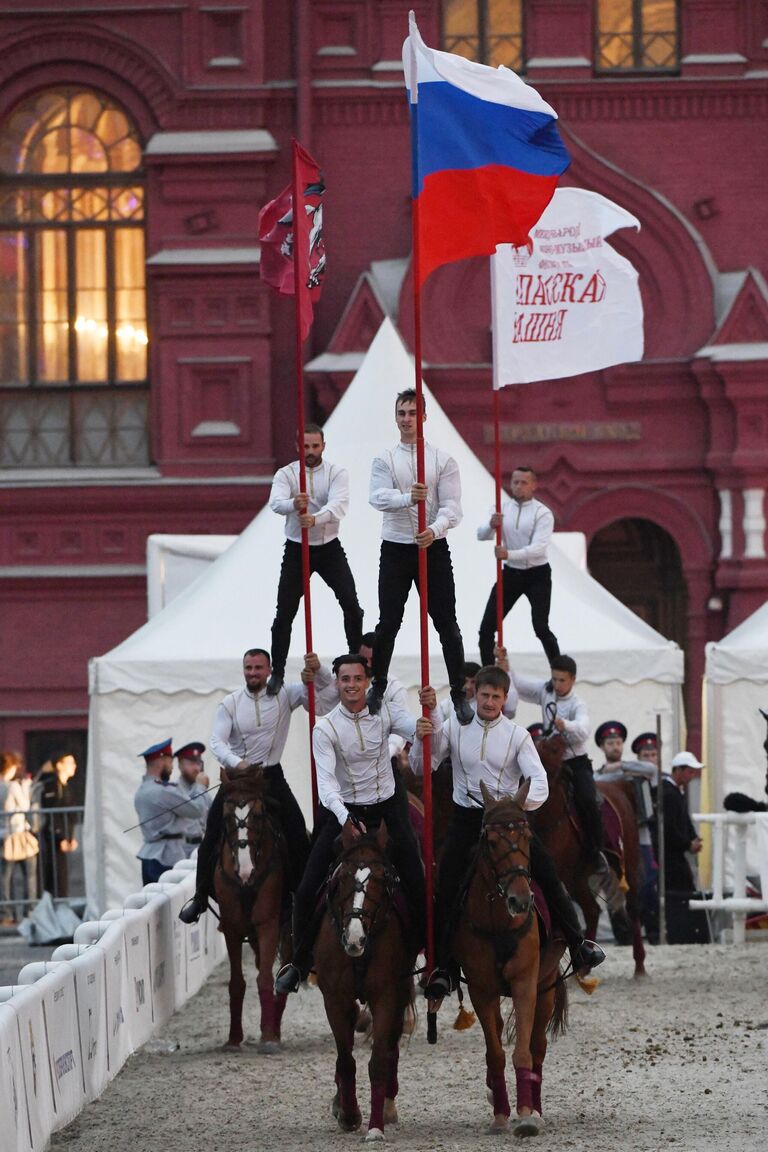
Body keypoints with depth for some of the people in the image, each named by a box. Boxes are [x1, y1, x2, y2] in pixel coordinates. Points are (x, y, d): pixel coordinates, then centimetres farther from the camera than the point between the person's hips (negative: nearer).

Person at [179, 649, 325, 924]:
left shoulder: (284, 695, -3)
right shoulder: (230, 703, -4)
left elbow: (324, 690, -7)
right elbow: (217, 741, -13)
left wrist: (316, 671, -30)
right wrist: (237, 763, -31)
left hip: (271, 776, 0)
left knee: (297, 835, -6)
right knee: (212, 837, -3)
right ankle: (201, 897, 10)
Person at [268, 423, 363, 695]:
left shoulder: (337, 473, -5)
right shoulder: (286, 474, -5)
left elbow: (338, 504, -24)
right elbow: (276, 502, -24)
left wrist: (316, 518, -45)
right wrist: (294, 504, -48)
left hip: (329, 548, 0)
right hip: (296, 549, 0)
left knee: (351, 604, -6)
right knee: (284, 612, -3)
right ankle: (277, 673, 6)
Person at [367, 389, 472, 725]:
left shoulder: (443, 460, 0)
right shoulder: (384, 460, 3)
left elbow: (452, 506, -9)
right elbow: (377, 497, -15)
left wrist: (435, 529, -30)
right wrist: (407, 497, -36)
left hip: (433, 547, -1)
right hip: (395, 549, 1)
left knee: (447, 624, 0)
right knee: (388, 624, 5)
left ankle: (459, 694, 7)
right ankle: (378, 687, 22)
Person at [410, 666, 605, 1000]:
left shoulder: (517, 735, -4)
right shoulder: (454, 728, -1)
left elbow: (539, 781, -13)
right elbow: (421, 767, -1)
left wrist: (522, 803, -34)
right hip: (467, 818, 0)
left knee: (548, 876, -4)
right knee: (446, 888, -7)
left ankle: (578, 947, 9)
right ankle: (444, 968, 1)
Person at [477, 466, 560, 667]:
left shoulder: (542, 513, -11)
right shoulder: (502, 509, 3)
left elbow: (539, 547, -23)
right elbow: (481, 535, -5)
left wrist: (510, 554, -39)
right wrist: (491, 525, -29)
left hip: (537, 575, -4)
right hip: (510, 573, 5)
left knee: (541, 628, -13)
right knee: (486, 628, -1)